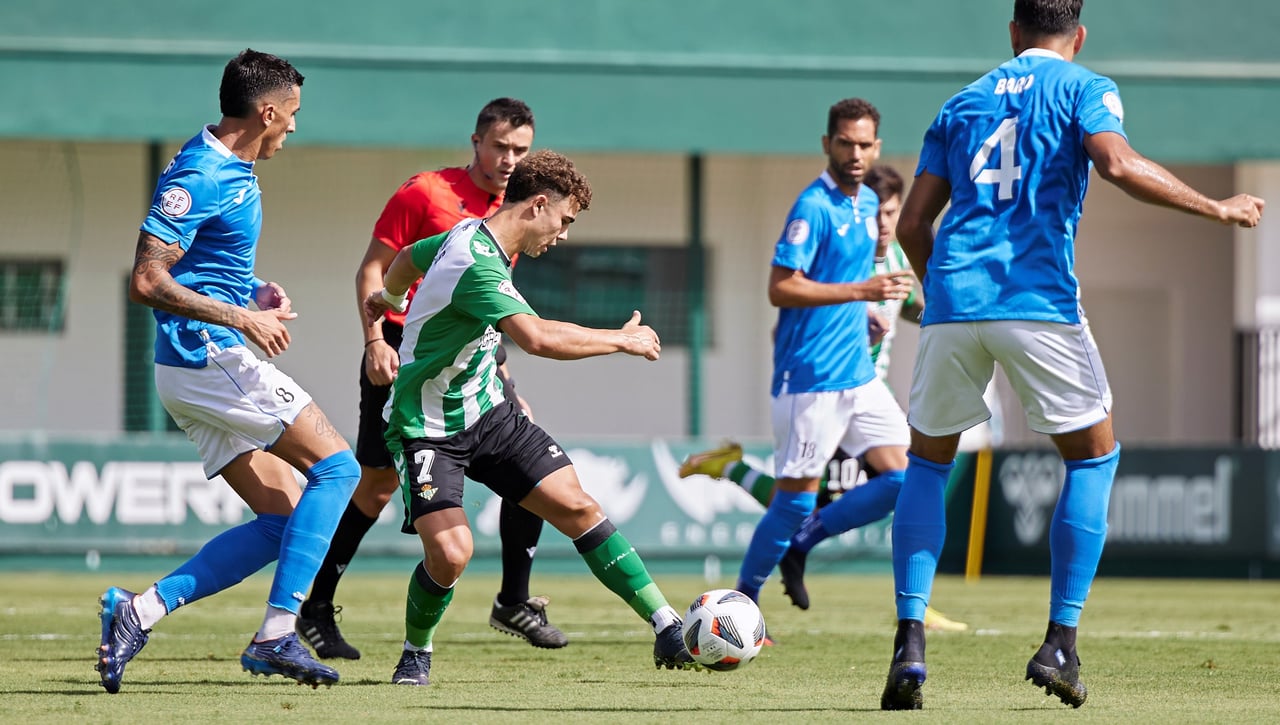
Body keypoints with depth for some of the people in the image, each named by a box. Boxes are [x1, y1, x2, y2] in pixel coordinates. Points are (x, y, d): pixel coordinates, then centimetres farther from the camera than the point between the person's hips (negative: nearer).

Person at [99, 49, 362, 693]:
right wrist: (241, 317, -20)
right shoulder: (198, 177, -16)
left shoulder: (233, 170, 15)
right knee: (336, 466, -10)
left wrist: (254, 296, 12)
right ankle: (276, 633, -15)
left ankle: (139, 609, -1)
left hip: (197, 371, 10)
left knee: (281, 519, 5)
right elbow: (147, 282, -21)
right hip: (206, 358, -10)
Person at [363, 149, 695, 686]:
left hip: (486, 412, 9)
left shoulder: (468, 234, 3)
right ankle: (415, 653, 8)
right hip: (429, 430, -9)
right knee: (449, 553, -23)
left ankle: (668, 629, -6)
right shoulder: (477, 264, -28)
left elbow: (409, 257, 25)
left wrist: (389, 298, 48)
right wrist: (622, 339, -27)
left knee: (576, 506, -5)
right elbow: (538, 338, -41)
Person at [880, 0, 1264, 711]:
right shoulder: (1084, 89, 8)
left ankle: (909, 644, 2)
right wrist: (1216, 208, -6)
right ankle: (1059, 644, 3)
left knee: (927, 461, 17)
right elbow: (1118, 164, -12)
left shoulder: (961, 104, 21)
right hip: (1040, 302, -3)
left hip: (951, 303, 3)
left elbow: (912, 224, 17)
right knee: (1094, 456, 13)